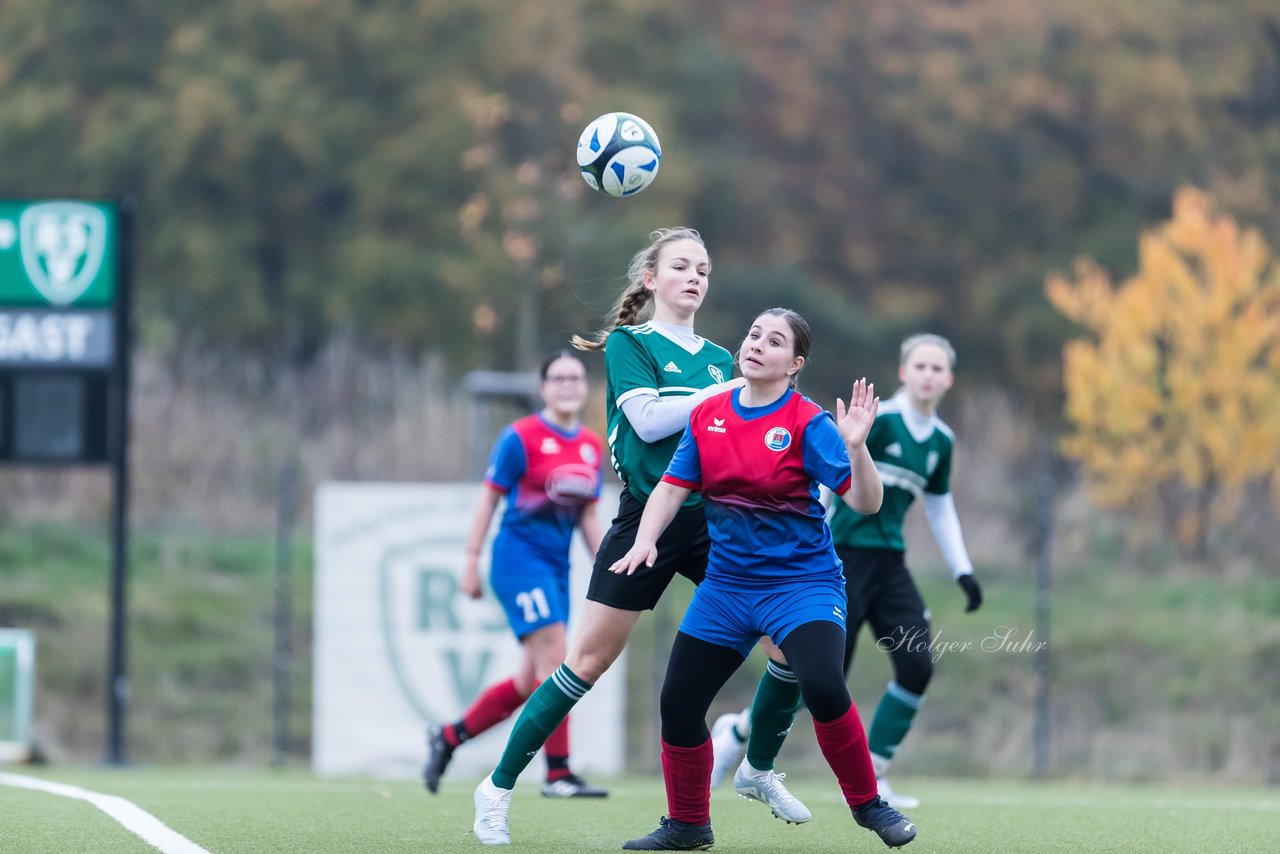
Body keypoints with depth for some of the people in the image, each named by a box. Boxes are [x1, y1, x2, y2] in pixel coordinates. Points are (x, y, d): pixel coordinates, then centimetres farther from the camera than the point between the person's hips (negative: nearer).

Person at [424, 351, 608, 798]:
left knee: (532, 682, 7)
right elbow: (488, 499, -4)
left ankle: (448, 737, 23)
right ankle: (558, 774, -12)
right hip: (520, 556, -7)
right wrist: (471, 561, -8)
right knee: (555, 664, -15)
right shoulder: (521, 438, -6)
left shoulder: (592, 447, 12)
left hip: (556, 568, 7)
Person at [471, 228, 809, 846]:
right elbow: (647, 419, -15)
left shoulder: (719, 358, 16)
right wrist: (727, 393, -13)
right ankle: (499, 786, 6)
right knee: (589, 660, -6)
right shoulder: (630, 343, 0)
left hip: (714, 519, 5)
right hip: (647, 517, -5)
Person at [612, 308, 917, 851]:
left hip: (803, 579, -5)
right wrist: (645, 540, -9)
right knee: (678, 704, 1)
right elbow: (672, 488, 7)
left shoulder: (807, 423, -11)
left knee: (822, 687, -28)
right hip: (727, 583, 5)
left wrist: (855, 446, -32)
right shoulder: (708, 415, 3)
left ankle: (867, 803, -6)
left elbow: (865, 503, -16)